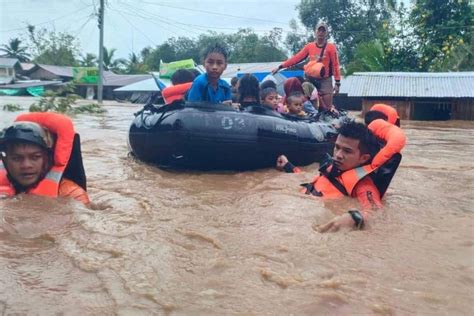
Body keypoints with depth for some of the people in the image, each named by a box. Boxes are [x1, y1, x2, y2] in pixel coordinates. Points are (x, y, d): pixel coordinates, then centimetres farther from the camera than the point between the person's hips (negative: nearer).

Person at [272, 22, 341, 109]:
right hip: (312, 80, 3)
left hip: (325, 81, -3)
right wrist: (280, 67, -2)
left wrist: (337, 83, -11)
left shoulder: (331, 47, -4)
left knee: (327, 108, -3)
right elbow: (297, 58, 2)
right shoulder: (309, 46, 4)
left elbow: (335, 65, -5)